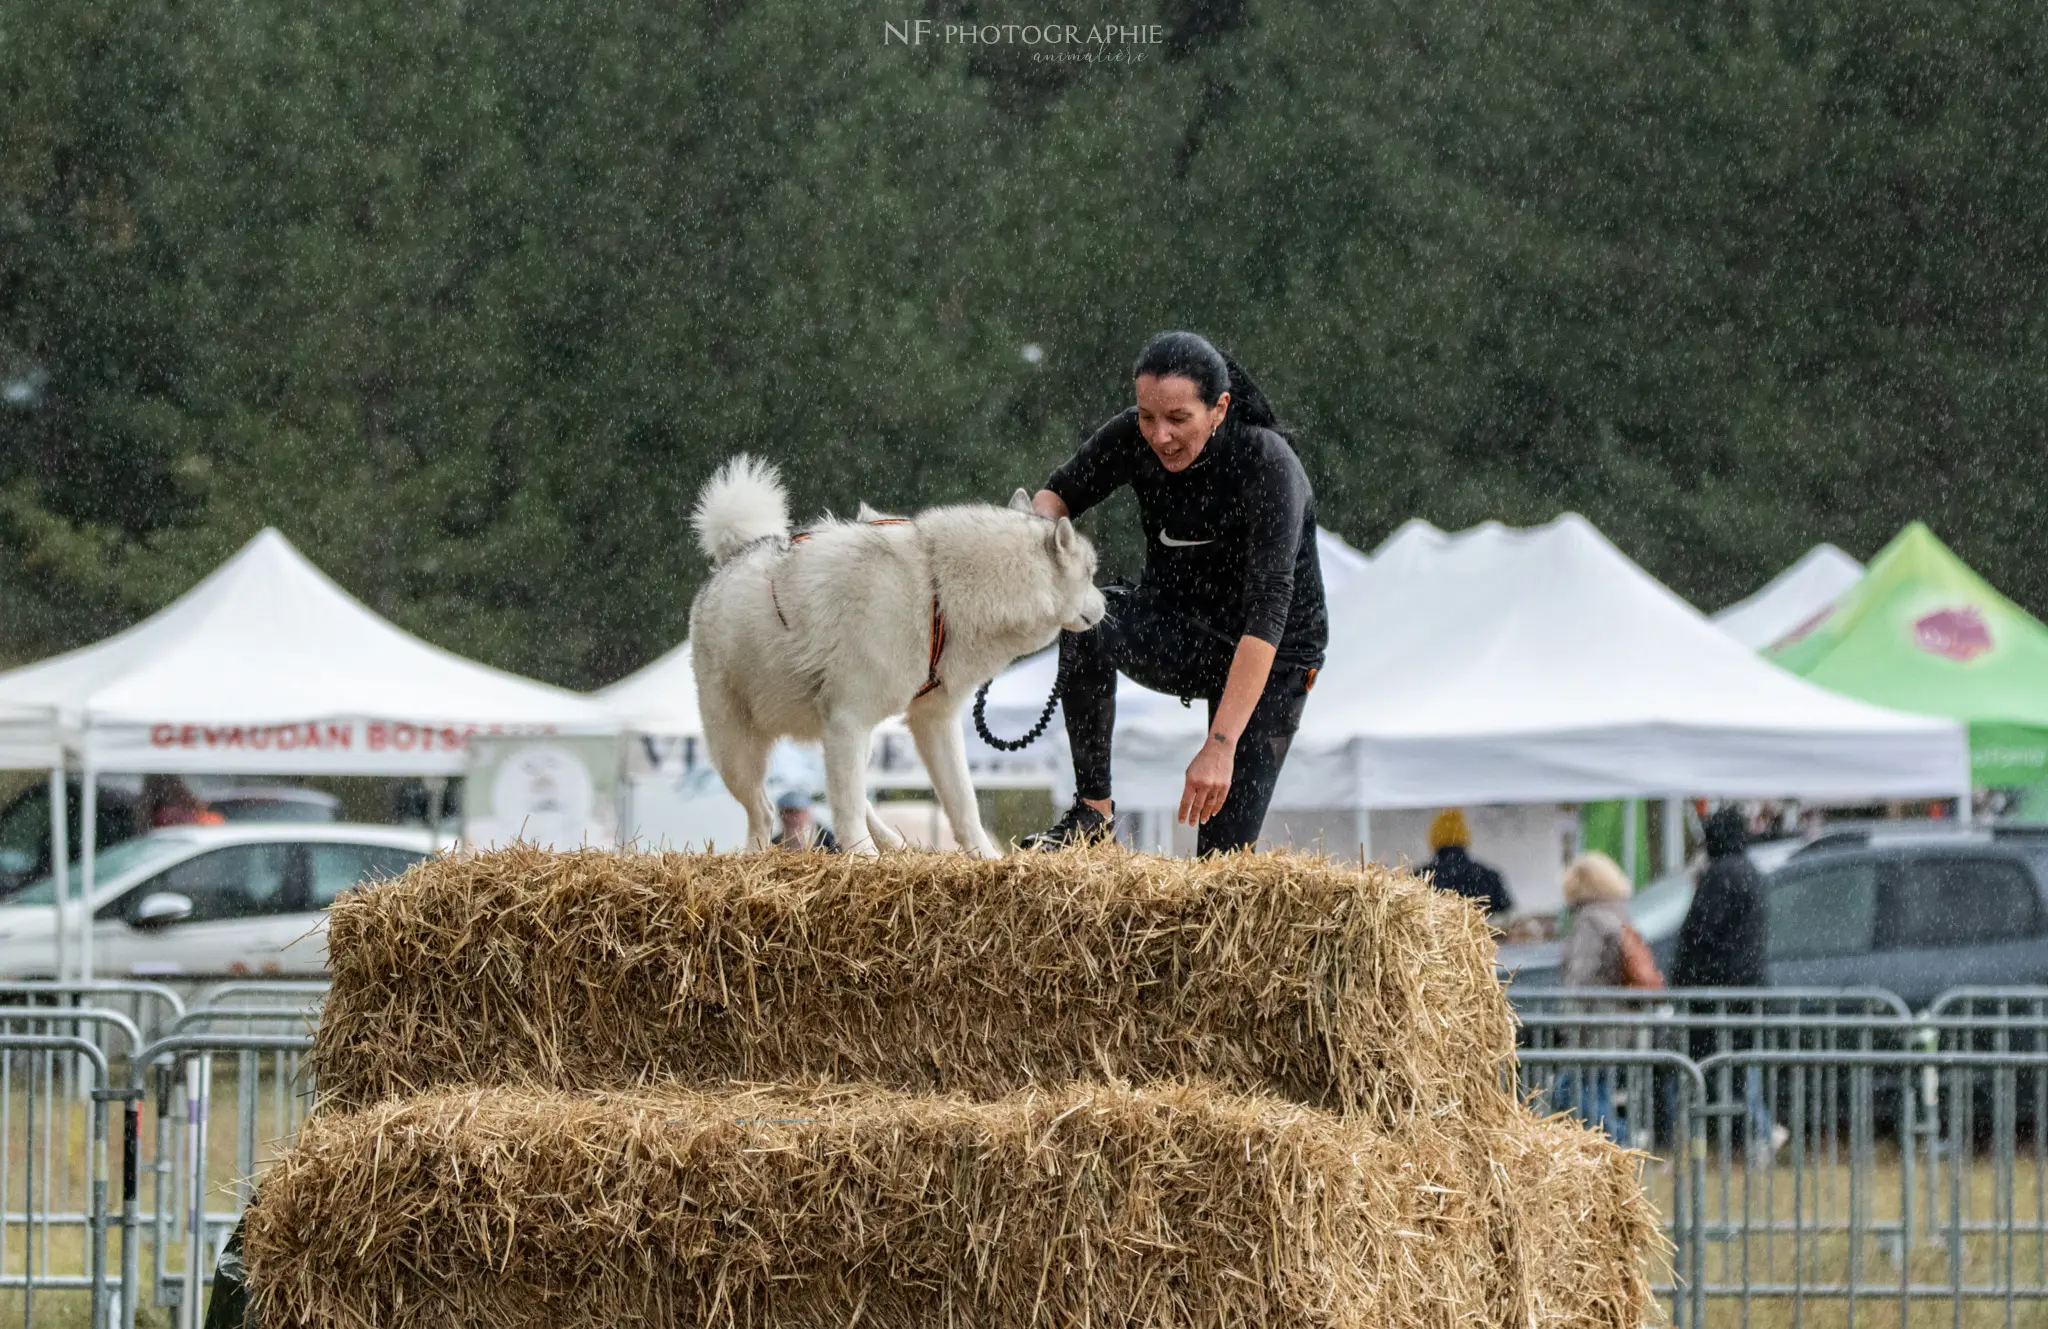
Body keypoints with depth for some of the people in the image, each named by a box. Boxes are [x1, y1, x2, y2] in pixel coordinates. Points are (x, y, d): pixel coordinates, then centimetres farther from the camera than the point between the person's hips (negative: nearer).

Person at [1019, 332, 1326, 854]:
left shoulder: (1268, 464, -30)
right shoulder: (1136, 437, -15)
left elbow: (1268, 611, -35)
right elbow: (1060, 493, 1)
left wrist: (1221, 745, -43)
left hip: (1270, 659, -4)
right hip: (1179, 635, 4)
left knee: (1224, 853, -13)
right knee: (1088, 621, -30)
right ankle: (1093, 810, -17)